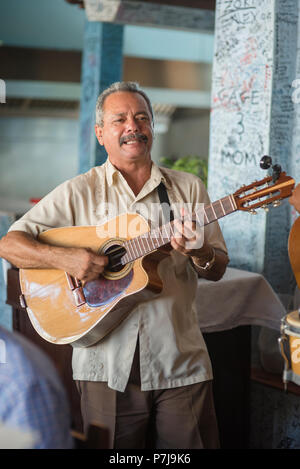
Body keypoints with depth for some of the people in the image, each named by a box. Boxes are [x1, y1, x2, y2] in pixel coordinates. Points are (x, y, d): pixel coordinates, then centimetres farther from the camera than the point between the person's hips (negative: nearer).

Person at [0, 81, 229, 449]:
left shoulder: (188, 188, 8)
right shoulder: (79, 192, 2)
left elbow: (218, 270, 9)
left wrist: (199, 253, -14)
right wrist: (64, 258, -20)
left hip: (180, 364, 2)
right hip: (107, 366, -1)